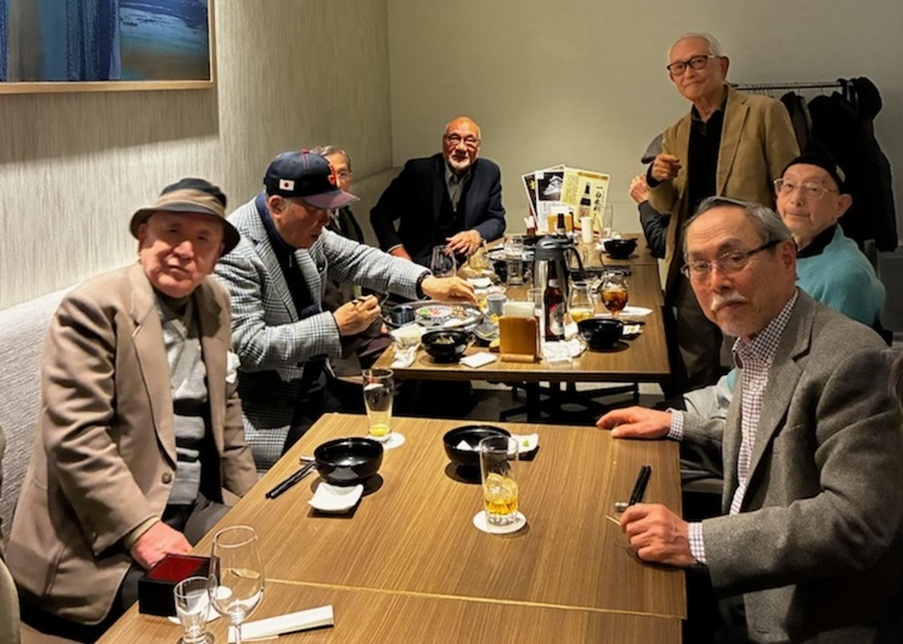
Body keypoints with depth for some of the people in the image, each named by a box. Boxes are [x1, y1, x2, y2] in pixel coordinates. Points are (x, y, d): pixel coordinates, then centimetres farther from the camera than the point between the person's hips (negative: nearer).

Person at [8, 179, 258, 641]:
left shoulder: (214, 303, 9)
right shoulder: (93, 307, -12)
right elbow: (75, 438, -19)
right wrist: (141, 528, -25)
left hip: (197, 508, 7)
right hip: (105, 531, -7)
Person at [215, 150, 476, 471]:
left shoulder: (302, 228, 1)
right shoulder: (235, 254, -23)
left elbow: (357, 259, 9)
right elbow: (249, 346, -26)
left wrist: (426, 283, -6)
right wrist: (334, 326, -25)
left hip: (315, 382, 9)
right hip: (268, 416, -8)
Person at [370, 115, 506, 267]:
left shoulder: (489, 173, 3)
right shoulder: (418, 170, -5)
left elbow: (497, 220, 6)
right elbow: (380, 214, -1)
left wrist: (477, 235, -17)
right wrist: (397, 251, -18)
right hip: (419, 261, -3)